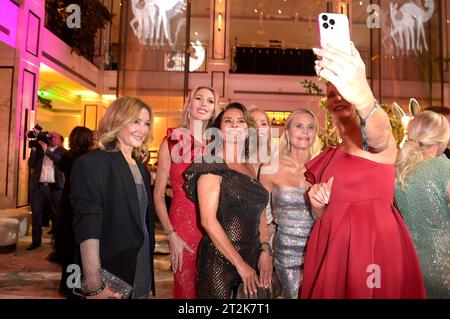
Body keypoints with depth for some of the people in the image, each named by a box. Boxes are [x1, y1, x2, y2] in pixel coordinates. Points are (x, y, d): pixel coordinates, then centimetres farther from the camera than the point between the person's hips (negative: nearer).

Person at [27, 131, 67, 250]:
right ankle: (36, 241, 13)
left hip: (54, 187, -3)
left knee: (56, 214, 1)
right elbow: (31, 165, 8)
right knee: (36, 214, 4)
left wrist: (47, 151, -15)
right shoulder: (40, 149, 15)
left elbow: (61, 162, -14)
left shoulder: (62, 151, 6)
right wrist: (34, 149, -1)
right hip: (38, 186, 3)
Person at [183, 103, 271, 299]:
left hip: (252, 258, 6)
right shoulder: (212, 167, -11)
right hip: (220, 262, -6)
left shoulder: (250, 168, 8)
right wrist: (240, 264, -15)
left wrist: (265, 251, -1)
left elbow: (258, 213, 12)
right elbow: (208, 220, -17)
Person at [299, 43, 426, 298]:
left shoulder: (380, 141, -4)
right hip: (331, 249, 6)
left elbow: (378, 131, -31)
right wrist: (317, 204, -5)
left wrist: (363, 98, -53)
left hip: (375, 245, -5)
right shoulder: (328, 158, 13)